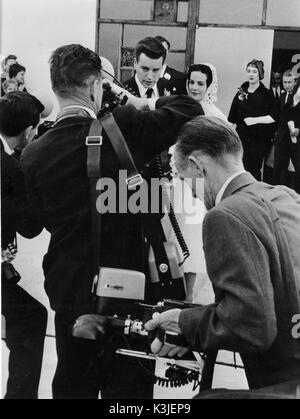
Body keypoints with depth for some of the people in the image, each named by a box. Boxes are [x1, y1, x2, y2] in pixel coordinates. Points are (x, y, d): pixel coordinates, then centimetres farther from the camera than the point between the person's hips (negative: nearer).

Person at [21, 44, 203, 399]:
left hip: (67, 289, 4)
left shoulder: (33, 154, -5)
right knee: (128, 386, 13)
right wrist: (147, 104, 6)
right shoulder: (123, 129, -17)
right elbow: (190, 111, -9)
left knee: (73, 385, 21)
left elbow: (46, 220, 6)